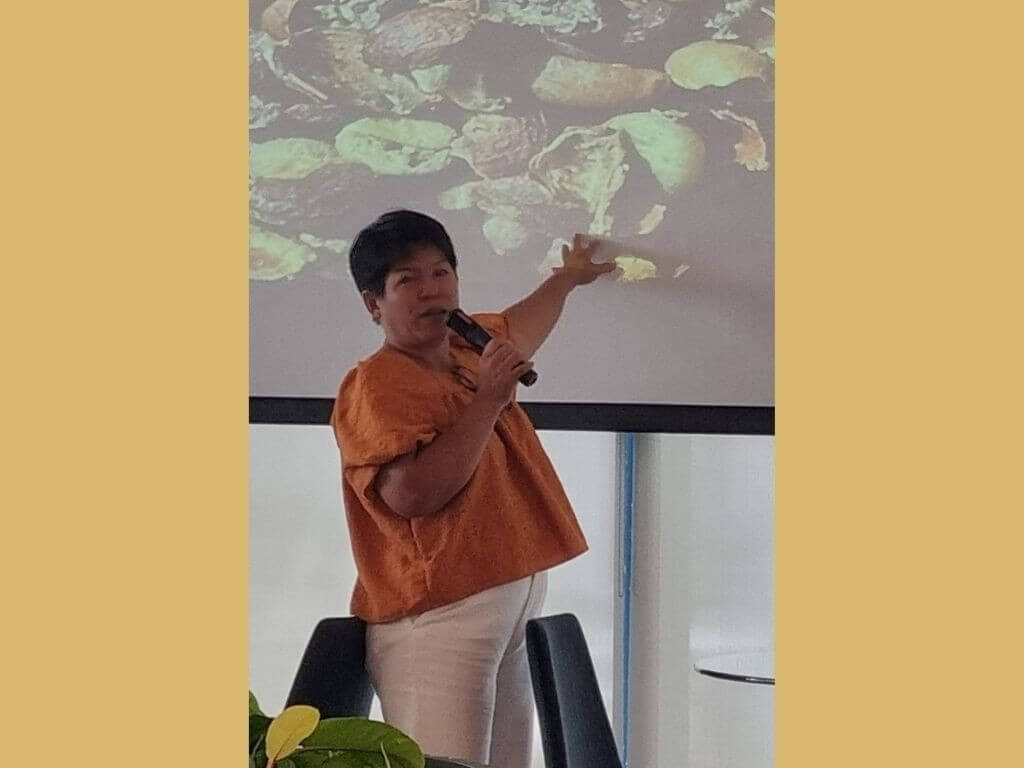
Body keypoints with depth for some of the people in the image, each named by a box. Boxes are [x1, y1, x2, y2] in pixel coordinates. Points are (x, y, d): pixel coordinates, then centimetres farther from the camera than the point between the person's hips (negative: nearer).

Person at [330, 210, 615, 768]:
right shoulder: (376, 384, -11)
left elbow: (518, 327, 42)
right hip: (439, 614, -9)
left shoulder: (466, 349, 17)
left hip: (512, 605, 9)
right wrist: (487, 400, -18)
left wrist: (569, 277, 58)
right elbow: (412, 493, -25)